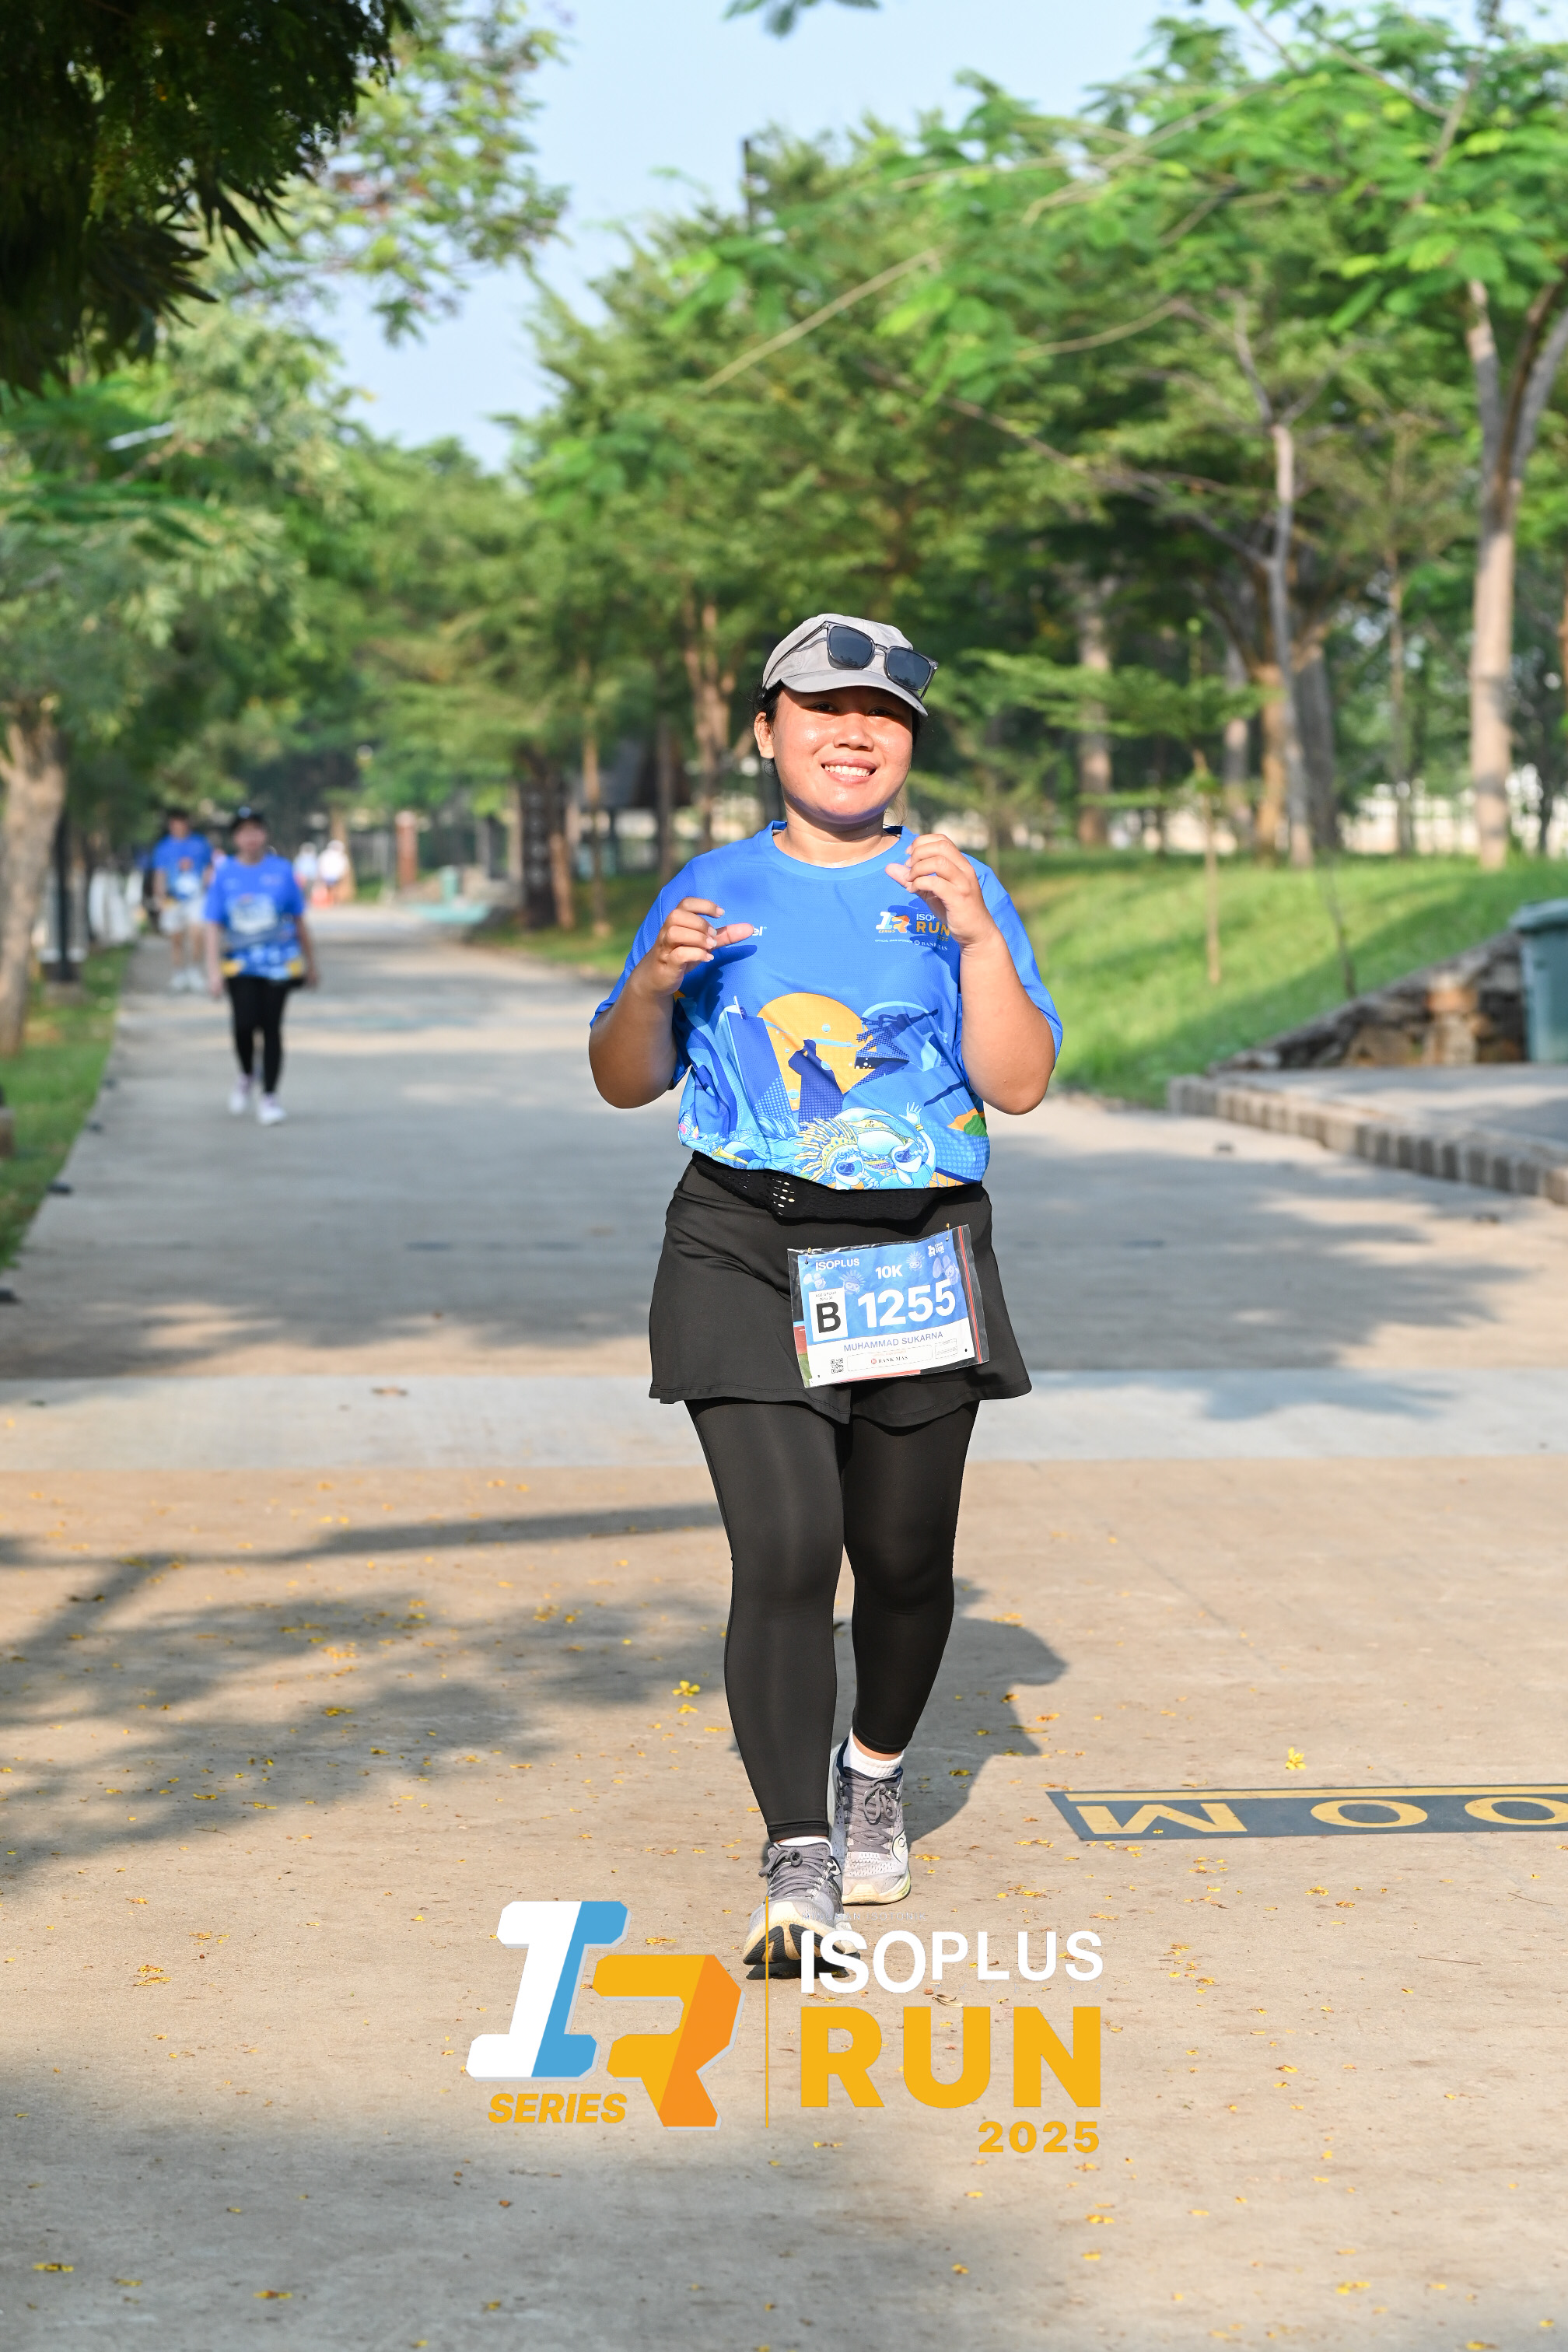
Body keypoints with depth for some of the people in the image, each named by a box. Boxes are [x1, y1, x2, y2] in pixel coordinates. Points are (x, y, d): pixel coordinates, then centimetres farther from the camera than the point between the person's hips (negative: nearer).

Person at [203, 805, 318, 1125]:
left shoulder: (281, 870, 2)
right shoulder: (225, 874, 2)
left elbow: (299, 920, 10)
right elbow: (213, 924, 1)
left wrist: (311, 964, 14)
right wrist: (213, 969, -8)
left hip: (278, 963, 0)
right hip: (240, 964, 0)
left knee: (271, 1027, -1)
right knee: (244, 1024, -14)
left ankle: (269, 1096, 10)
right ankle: (246, 1076, 16)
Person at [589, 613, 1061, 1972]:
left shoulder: (957, 890, 5)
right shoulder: (715, 890, 8)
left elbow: (1021, 1084, -4)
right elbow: (625, 1084, 9)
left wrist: (978, 937, -16)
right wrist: (655, 982, -11)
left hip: (917, 1259, 1)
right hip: (746, 1250, -1)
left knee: (905, 1557, 8)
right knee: (785, 1551, -14)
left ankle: (876, 1772, 37)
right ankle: (799, 1865, -10)